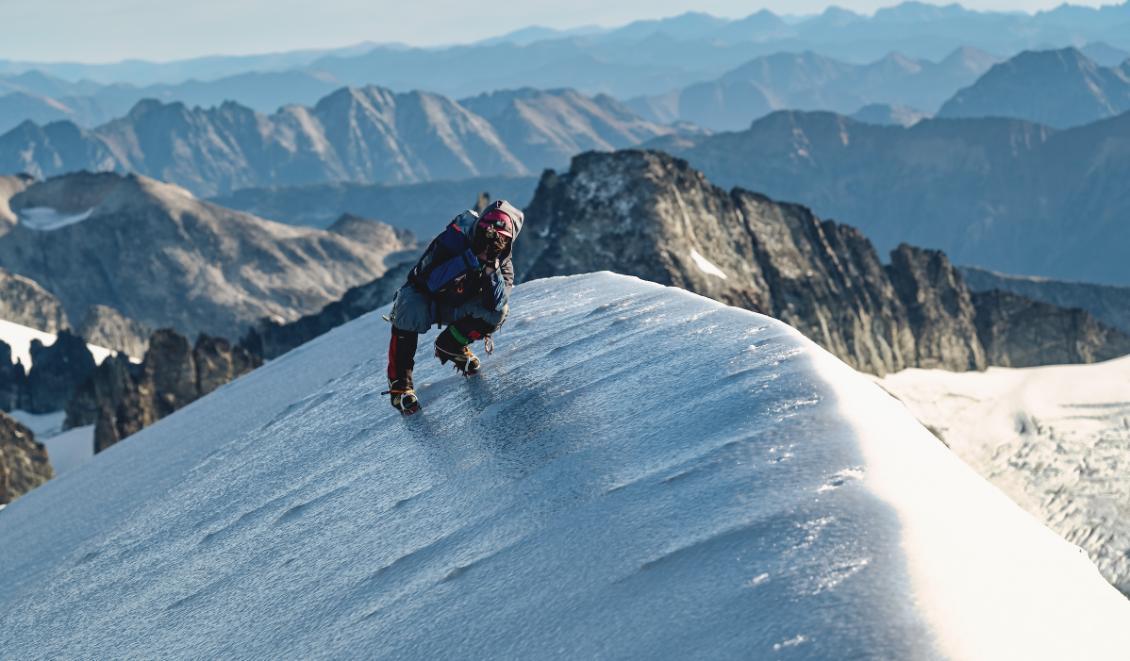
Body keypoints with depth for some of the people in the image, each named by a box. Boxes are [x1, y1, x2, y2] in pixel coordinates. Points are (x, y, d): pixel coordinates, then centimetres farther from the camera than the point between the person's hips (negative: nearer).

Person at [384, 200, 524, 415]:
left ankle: (451, 346, 4)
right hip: (423, 297, -4)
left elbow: (496, 303, -28)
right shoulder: (454, 239, -27)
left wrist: (492, 270, -40)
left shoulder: (503, 263, -15)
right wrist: (471, 258, -43)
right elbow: (432, 283, -37)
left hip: (455, 308, 4)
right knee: (412, 313, -37)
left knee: (499, 311, -22)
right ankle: (399, 383, -24)